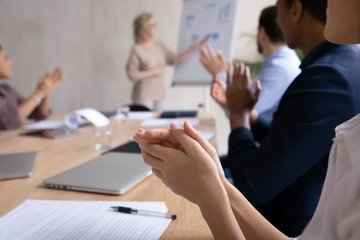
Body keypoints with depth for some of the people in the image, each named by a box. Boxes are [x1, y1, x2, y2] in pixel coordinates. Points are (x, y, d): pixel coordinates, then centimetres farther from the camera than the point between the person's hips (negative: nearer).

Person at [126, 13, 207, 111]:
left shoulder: (159, 47, 8)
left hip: (159, 95, 6)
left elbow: (175, 60, 9)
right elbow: (131, 74, -12)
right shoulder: (137, 50, -9)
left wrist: (194, 47, 4)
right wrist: (152, 72, -12)